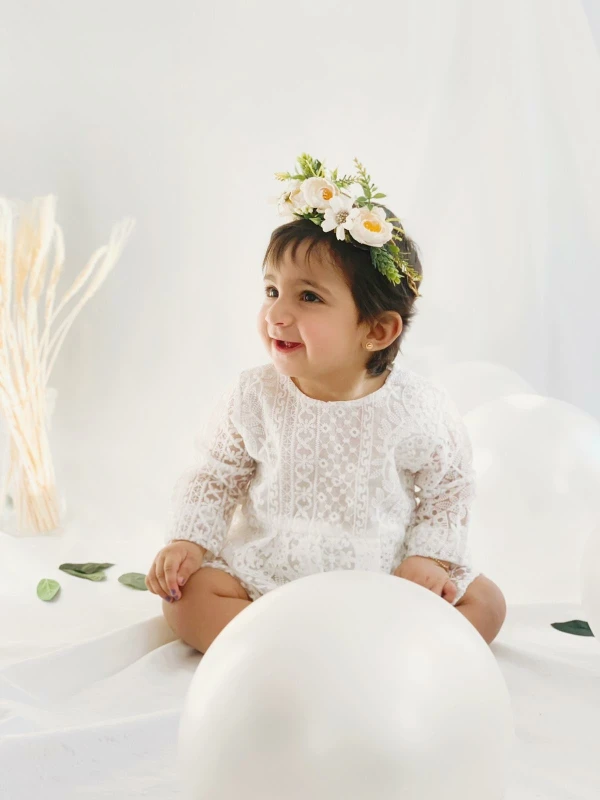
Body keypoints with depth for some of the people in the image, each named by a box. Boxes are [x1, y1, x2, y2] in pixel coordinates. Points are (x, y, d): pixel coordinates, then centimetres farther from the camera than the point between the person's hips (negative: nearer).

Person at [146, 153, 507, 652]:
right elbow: (217, 476, 4)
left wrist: (429, 557, -10)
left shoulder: (416, 407, -12)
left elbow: (449, 488, 2)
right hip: (265, 578, 1)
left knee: (484, 603, -17)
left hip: (385, 584, 0)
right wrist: (188, 541, -8)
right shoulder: (254, 397, -7)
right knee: (187, 592, -20)